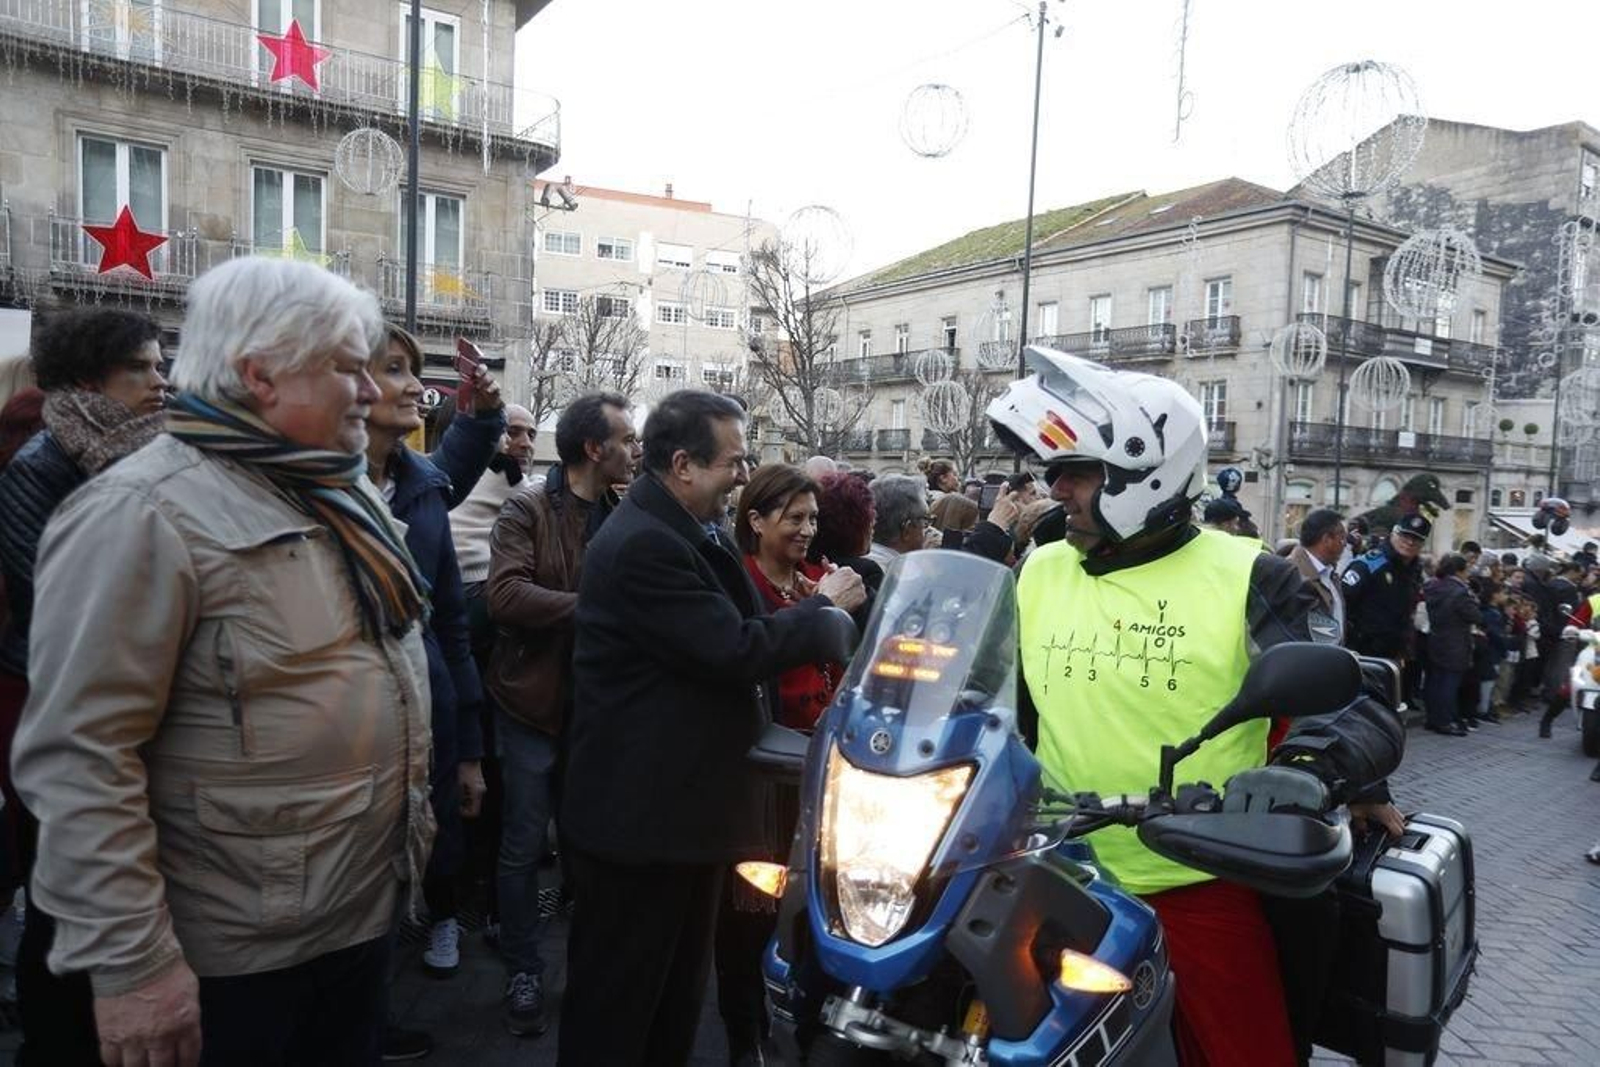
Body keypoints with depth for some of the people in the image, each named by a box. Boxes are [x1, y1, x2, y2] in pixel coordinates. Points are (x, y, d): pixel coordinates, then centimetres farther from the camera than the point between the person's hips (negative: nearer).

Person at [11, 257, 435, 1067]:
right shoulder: (144, 515, -20)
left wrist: (408, 812, 18)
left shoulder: (338, 493, 7)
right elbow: (77, 755, -24)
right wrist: (129, 964, -22)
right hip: (241, 953, -8)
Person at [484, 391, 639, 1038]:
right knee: (525, 845, 8)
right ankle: (523, 972, 25)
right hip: (534, 701, -4)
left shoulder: (624, 514, 5)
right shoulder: (528, 510, -12)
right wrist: (592, 608, -25)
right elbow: (504, 594, -25)